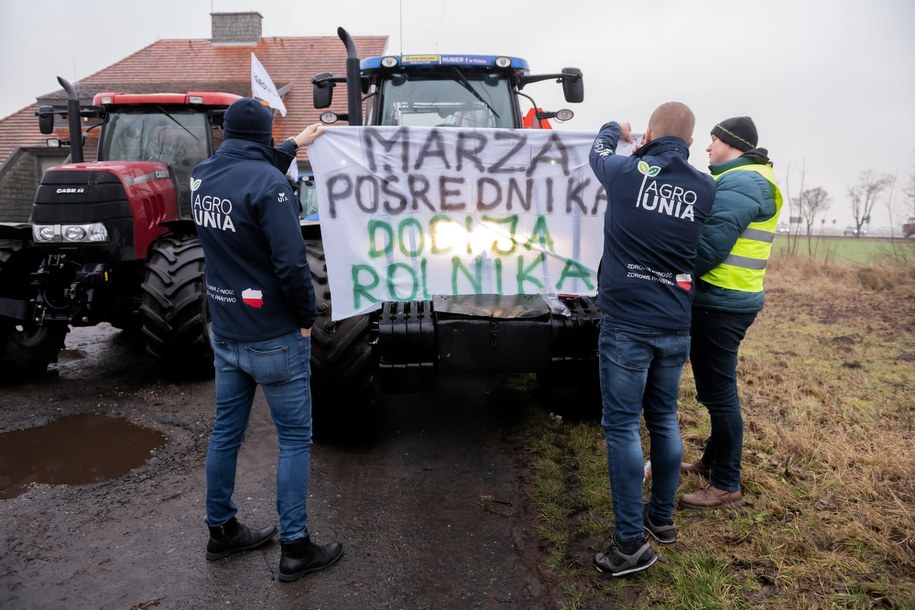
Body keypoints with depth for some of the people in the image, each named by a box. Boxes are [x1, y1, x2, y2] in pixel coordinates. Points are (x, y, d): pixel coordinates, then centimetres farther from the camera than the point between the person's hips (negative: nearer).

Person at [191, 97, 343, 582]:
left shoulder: (201, 177, 4)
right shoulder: (267, 182, -19)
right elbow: (291, 262, -24)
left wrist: (294, 146, 34)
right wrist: (306, 318, -9)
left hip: (224, 334, 7)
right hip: (273, 337, -7)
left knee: (226, 431, 18)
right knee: (294, 439, 5)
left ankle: (221, 531, 33)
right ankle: (295, 548, 14)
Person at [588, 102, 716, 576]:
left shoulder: (628, 172, -7)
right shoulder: (705, 188, 1)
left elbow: (598, 152, 15)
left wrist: (613, 130, 38)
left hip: (627, 324, -4)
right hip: (676, 326, 5)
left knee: (622, 426, 1)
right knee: (664, 419, 18)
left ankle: (631, 542, 6)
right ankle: (662, 517, 32)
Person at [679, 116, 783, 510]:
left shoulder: (738, 184, -15)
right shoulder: (746, 179, 19)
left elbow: (710, 246, -24)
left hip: (720, 304, -11)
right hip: (726, 300, 11)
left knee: (718, 392, -3)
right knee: (714, 388, 20)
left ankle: (726, 486, 8)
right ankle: (712, 461, 36)